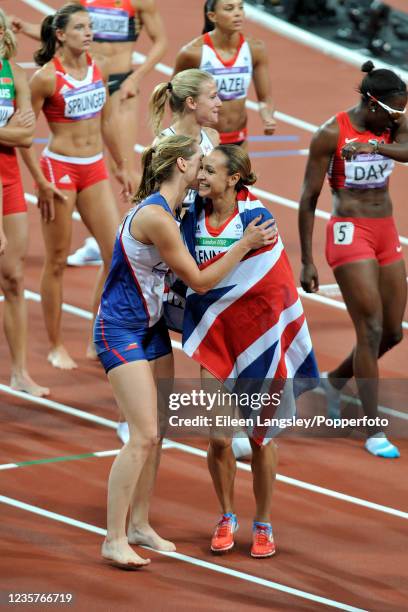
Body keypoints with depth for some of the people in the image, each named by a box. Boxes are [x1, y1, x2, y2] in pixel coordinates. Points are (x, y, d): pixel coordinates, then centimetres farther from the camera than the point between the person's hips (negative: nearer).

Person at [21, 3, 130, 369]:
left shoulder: (98, 69, 4)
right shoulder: (46, 77, -14)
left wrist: (121, 167, 21)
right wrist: (41, 182, -13)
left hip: (95, 170, 6)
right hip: (59, 170, -6)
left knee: (117, 254, 1)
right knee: (57, 262, 3)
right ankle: (56, 347, 14)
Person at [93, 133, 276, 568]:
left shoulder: (164, 210, 6)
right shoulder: (155, 217, -23)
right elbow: (199, 281, -16)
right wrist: (245, 244, -13)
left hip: (151, 327, 10)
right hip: (120, 331, -10)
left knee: (156, 433, 10)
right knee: (143, 435, -14)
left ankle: (138, 524, 20)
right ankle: (114, 540, -9)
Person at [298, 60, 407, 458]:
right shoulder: (332, 134, -12)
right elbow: (308, 198, -8)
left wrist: (374, 146, -35)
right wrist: (306, 261, -8)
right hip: (349, 232, -7)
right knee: (371, 331, -11)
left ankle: (334, 380, 38)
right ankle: (373, 432, -5)